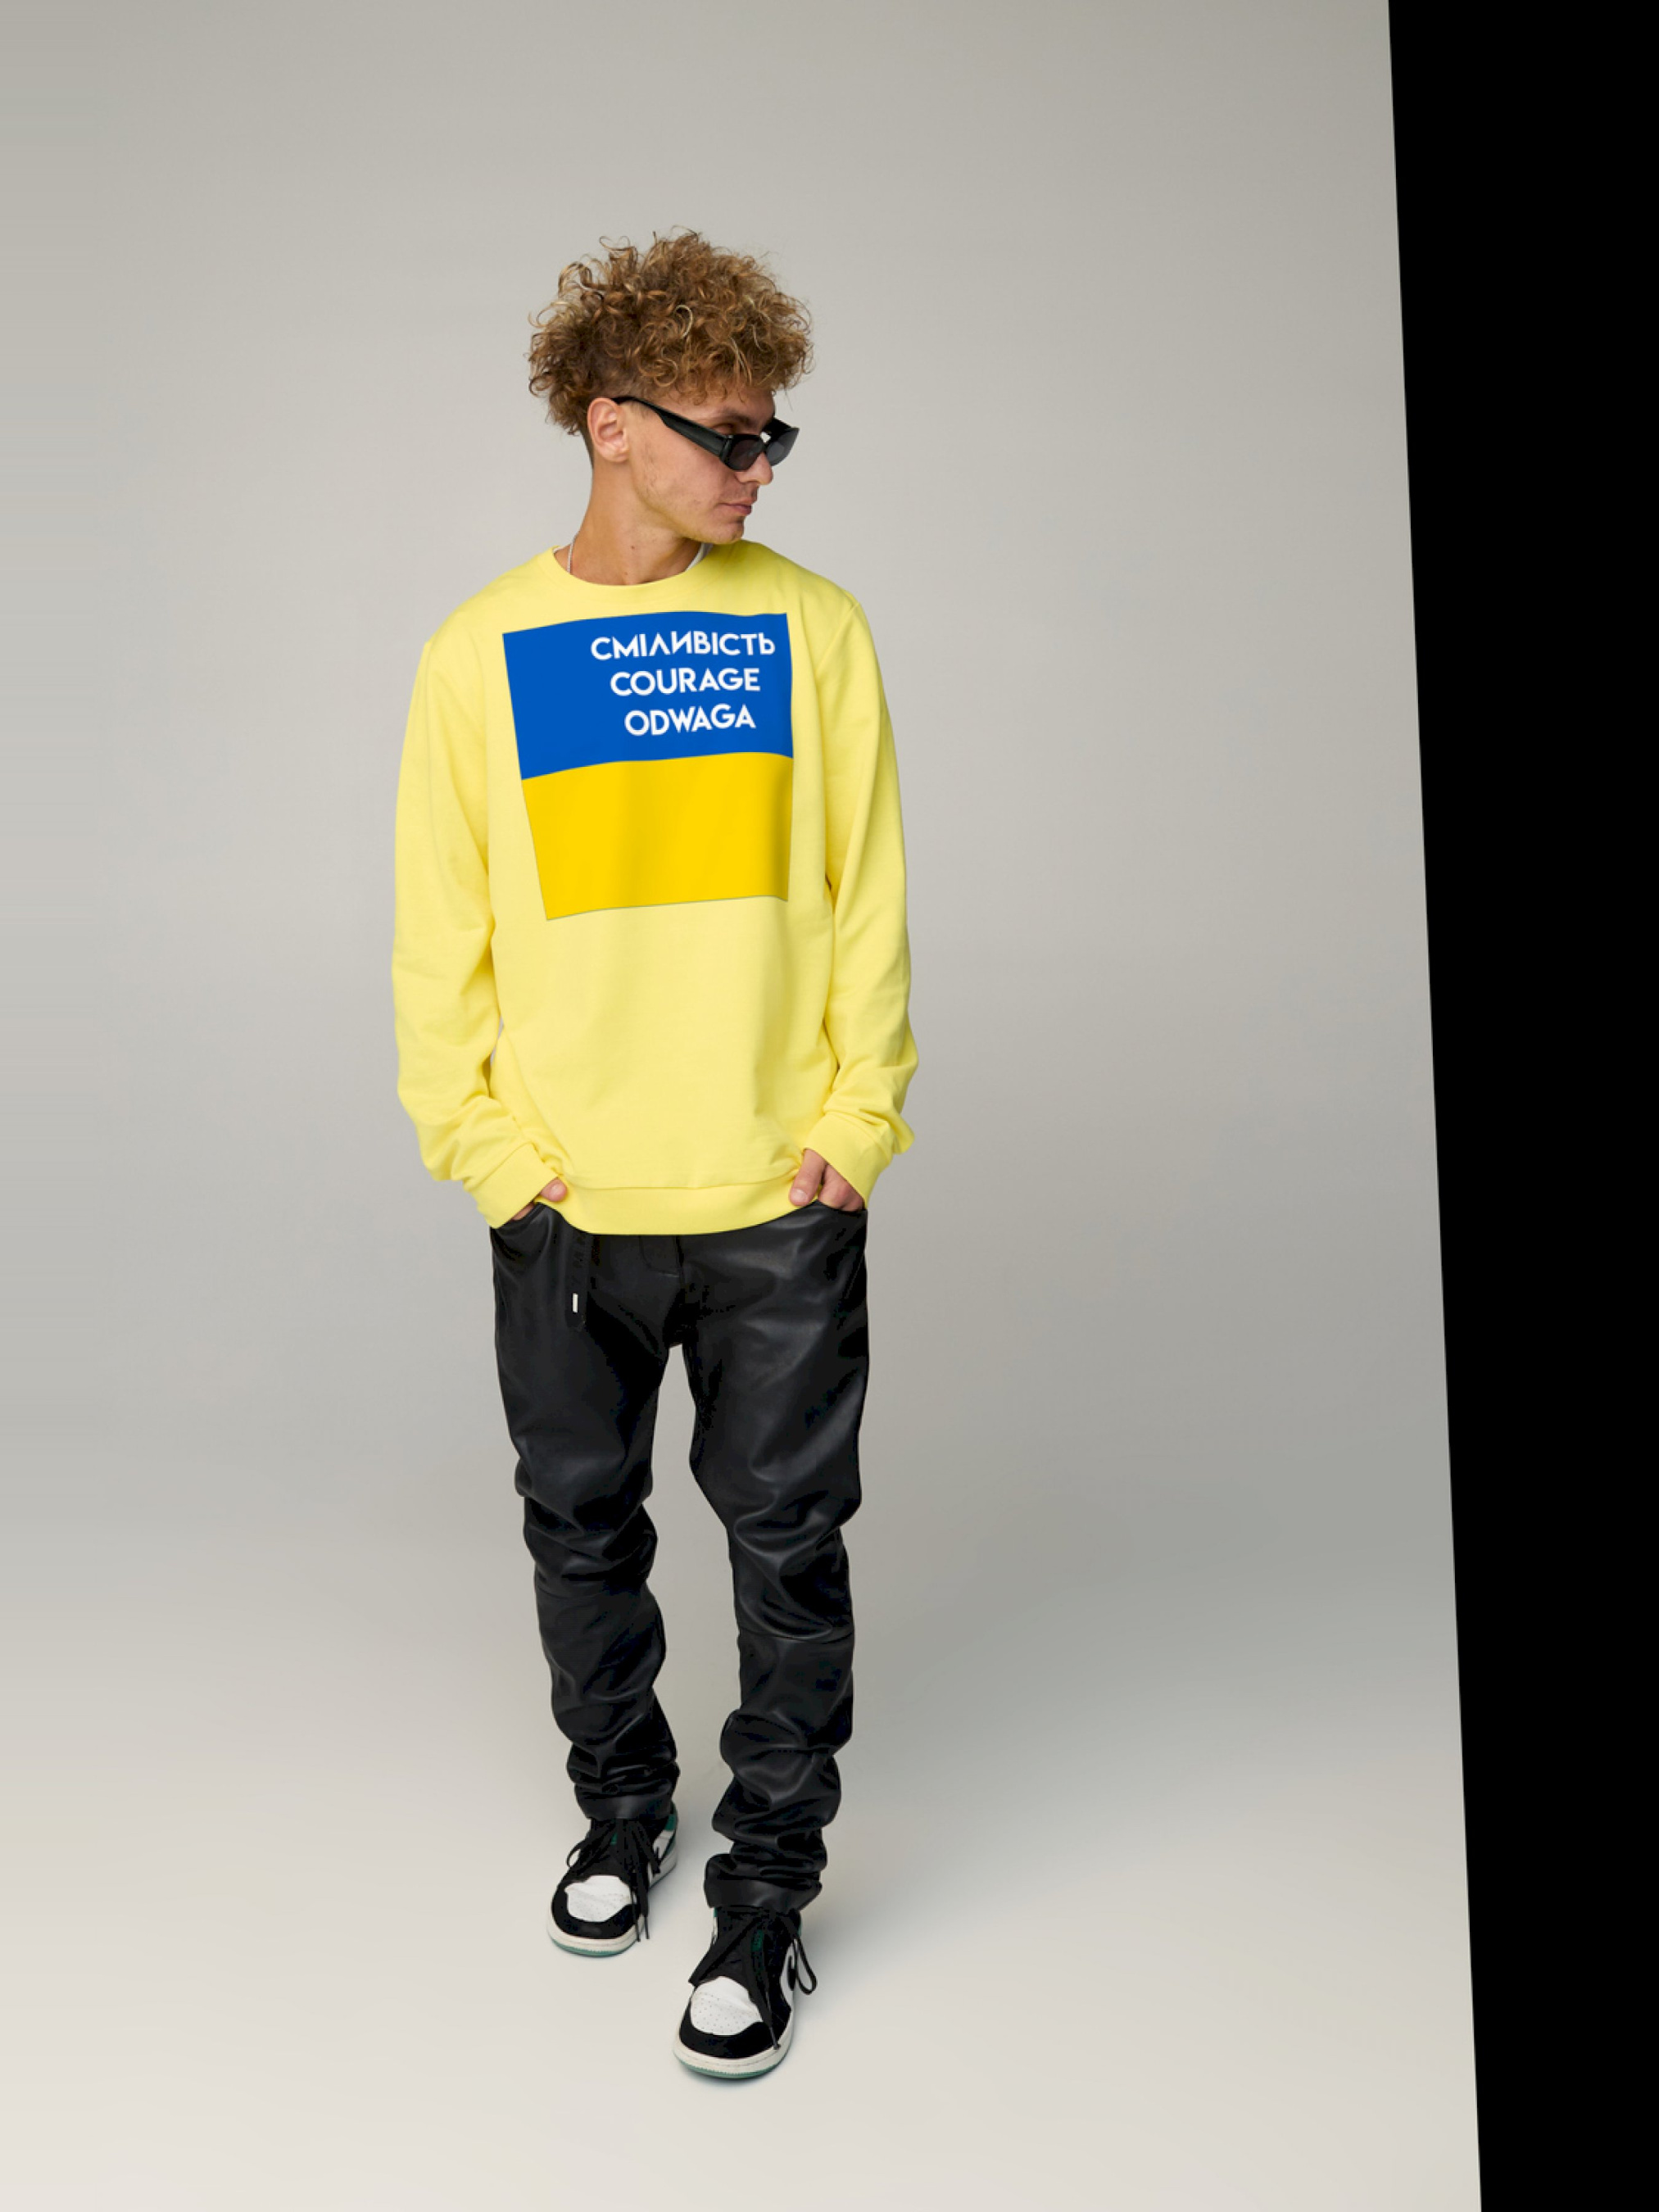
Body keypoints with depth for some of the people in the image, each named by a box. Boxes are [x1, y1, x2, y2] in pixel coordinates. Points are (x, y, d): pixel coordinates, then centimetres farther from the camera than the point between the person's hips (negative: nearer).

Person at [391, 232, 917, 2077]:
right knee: (583, 1528, 16)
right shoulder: (483, 652, -1)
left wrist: (855, 1126, -4)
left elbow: (866, 902, 1)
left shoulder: (810, 628, -1)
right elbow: (439, 939, 1)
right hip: (567, 1210, 1)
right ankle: (623, 1809, 39)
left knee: (787, 1541, 7)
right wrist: (492, 1148, -5)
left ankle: (768, 1885, 24)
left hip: (781, 1199, -1)